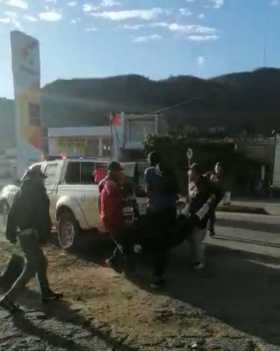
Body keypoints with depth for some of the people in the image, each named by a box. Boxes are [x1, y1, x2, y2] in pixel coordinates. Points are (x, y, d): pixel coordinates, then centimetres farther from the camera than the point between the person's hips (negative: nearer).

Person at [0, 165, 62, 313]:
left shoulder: (22, 191, 12)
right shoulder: (38, 192, -12)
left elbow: (13, 213, 13)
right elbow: (43, 215, -16)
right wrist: (44, 234, -11)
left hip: (22, 233, 9)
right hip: (30, 234, -9)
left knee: (41, 262, 18)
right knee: (31, 268, -1)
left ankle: (46, 293, 26)